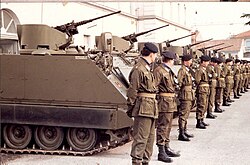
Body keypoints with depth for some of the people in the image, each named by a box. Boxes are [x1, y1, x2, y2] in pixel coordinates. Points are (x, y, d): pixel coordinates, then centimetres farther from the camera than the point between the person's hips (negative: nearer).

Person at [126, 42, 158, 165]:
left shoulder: (148, 68, 19)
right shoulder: (138, 69, -13)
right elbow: (132, 91, -14)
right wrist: (130, 108, -13)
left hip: (151, 108, 10)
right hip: (143, 107, -10)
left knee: (150, 137, 15)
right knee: (141, 138, -7)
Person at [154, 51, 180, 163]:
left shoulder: (169, 71, 18)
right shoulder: (159, 71, -12)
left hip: (171, 103, 10)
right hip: (164, 102, -10)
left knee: (168, 127, 17)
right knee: (162, 127, -7)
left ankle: (167, 148, 27)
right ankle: (161, 152, -4)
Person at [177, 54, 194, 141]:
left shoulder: (188, 70, 17)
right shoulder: (182, 70, -13)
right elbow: (179, 82, -21)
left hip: (189, 94, 10)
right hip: (185, 95, -10)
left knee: (186, 114, 16)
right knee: (183, 114, -8)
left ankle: (184, 131, 25)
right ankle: (181, 134, -7)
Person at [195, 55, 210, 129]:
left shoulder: (204, 69, 16)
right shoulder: (199, 70, -14)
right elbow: (197, 81, -19)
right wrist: (201, 86, -9)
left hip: (206, 90, 10)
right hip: (202, 90, -10)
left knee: (205, 106, 15)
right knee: (201, 106, -8)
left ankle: (201, 121, 24)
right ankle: (199, 123, -5)